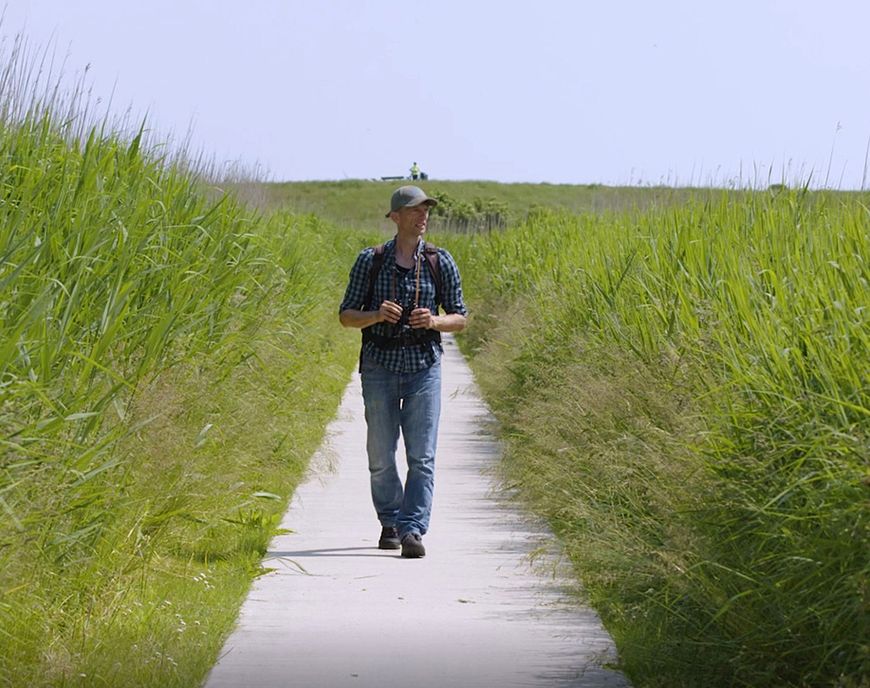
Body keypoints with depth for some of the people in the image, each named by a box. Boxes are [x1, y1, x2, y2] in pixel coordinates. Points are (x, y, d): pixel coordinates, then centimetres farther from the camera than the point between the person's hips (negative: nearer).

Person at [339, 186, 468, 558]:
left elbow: (459, 318, 8)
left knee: (422, 455, -8)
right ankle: (390, 522, 24)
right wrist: (376, 315, -16)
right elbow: (346, 315, 4)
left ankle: (413, 530, -9)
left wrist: (434, 321, -13)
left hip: (424, 364, 0)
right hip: (380, 365, 0)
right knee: (381, 455, 6)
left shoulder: (440, 262, 3)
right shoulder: (370, 260, 2)